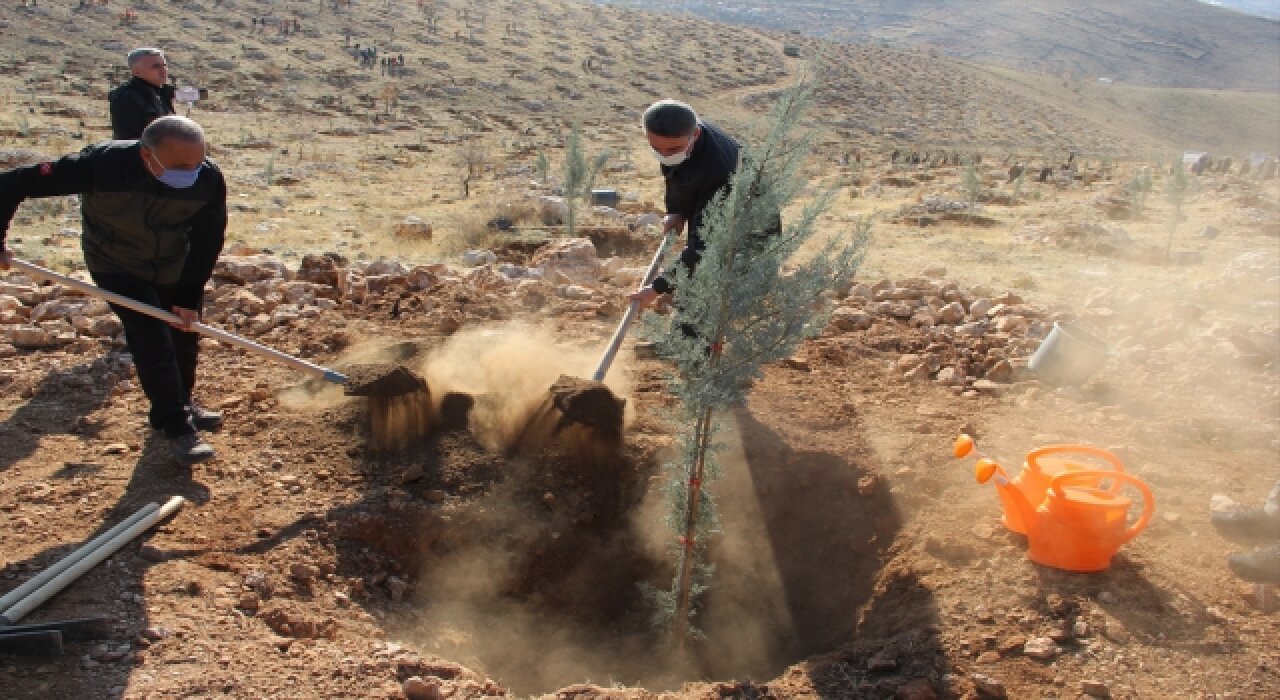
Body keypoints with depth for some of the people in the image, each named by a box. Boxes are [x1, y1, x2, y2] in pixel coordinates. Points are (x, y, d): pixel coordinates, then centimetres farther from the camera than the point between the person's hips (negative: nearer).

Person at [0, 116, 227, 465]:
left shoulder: (210, 179, -27)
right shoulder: (100, 164, -35)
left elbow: (207, 243, -14)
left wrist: (189, 297, -14)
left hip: (177, 269, 3)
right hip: (118, 269, -3)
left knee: (185, 336, 9)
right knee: (152, 339, -13)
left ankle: (180, 405, 33)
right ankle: (177, 427, -4)